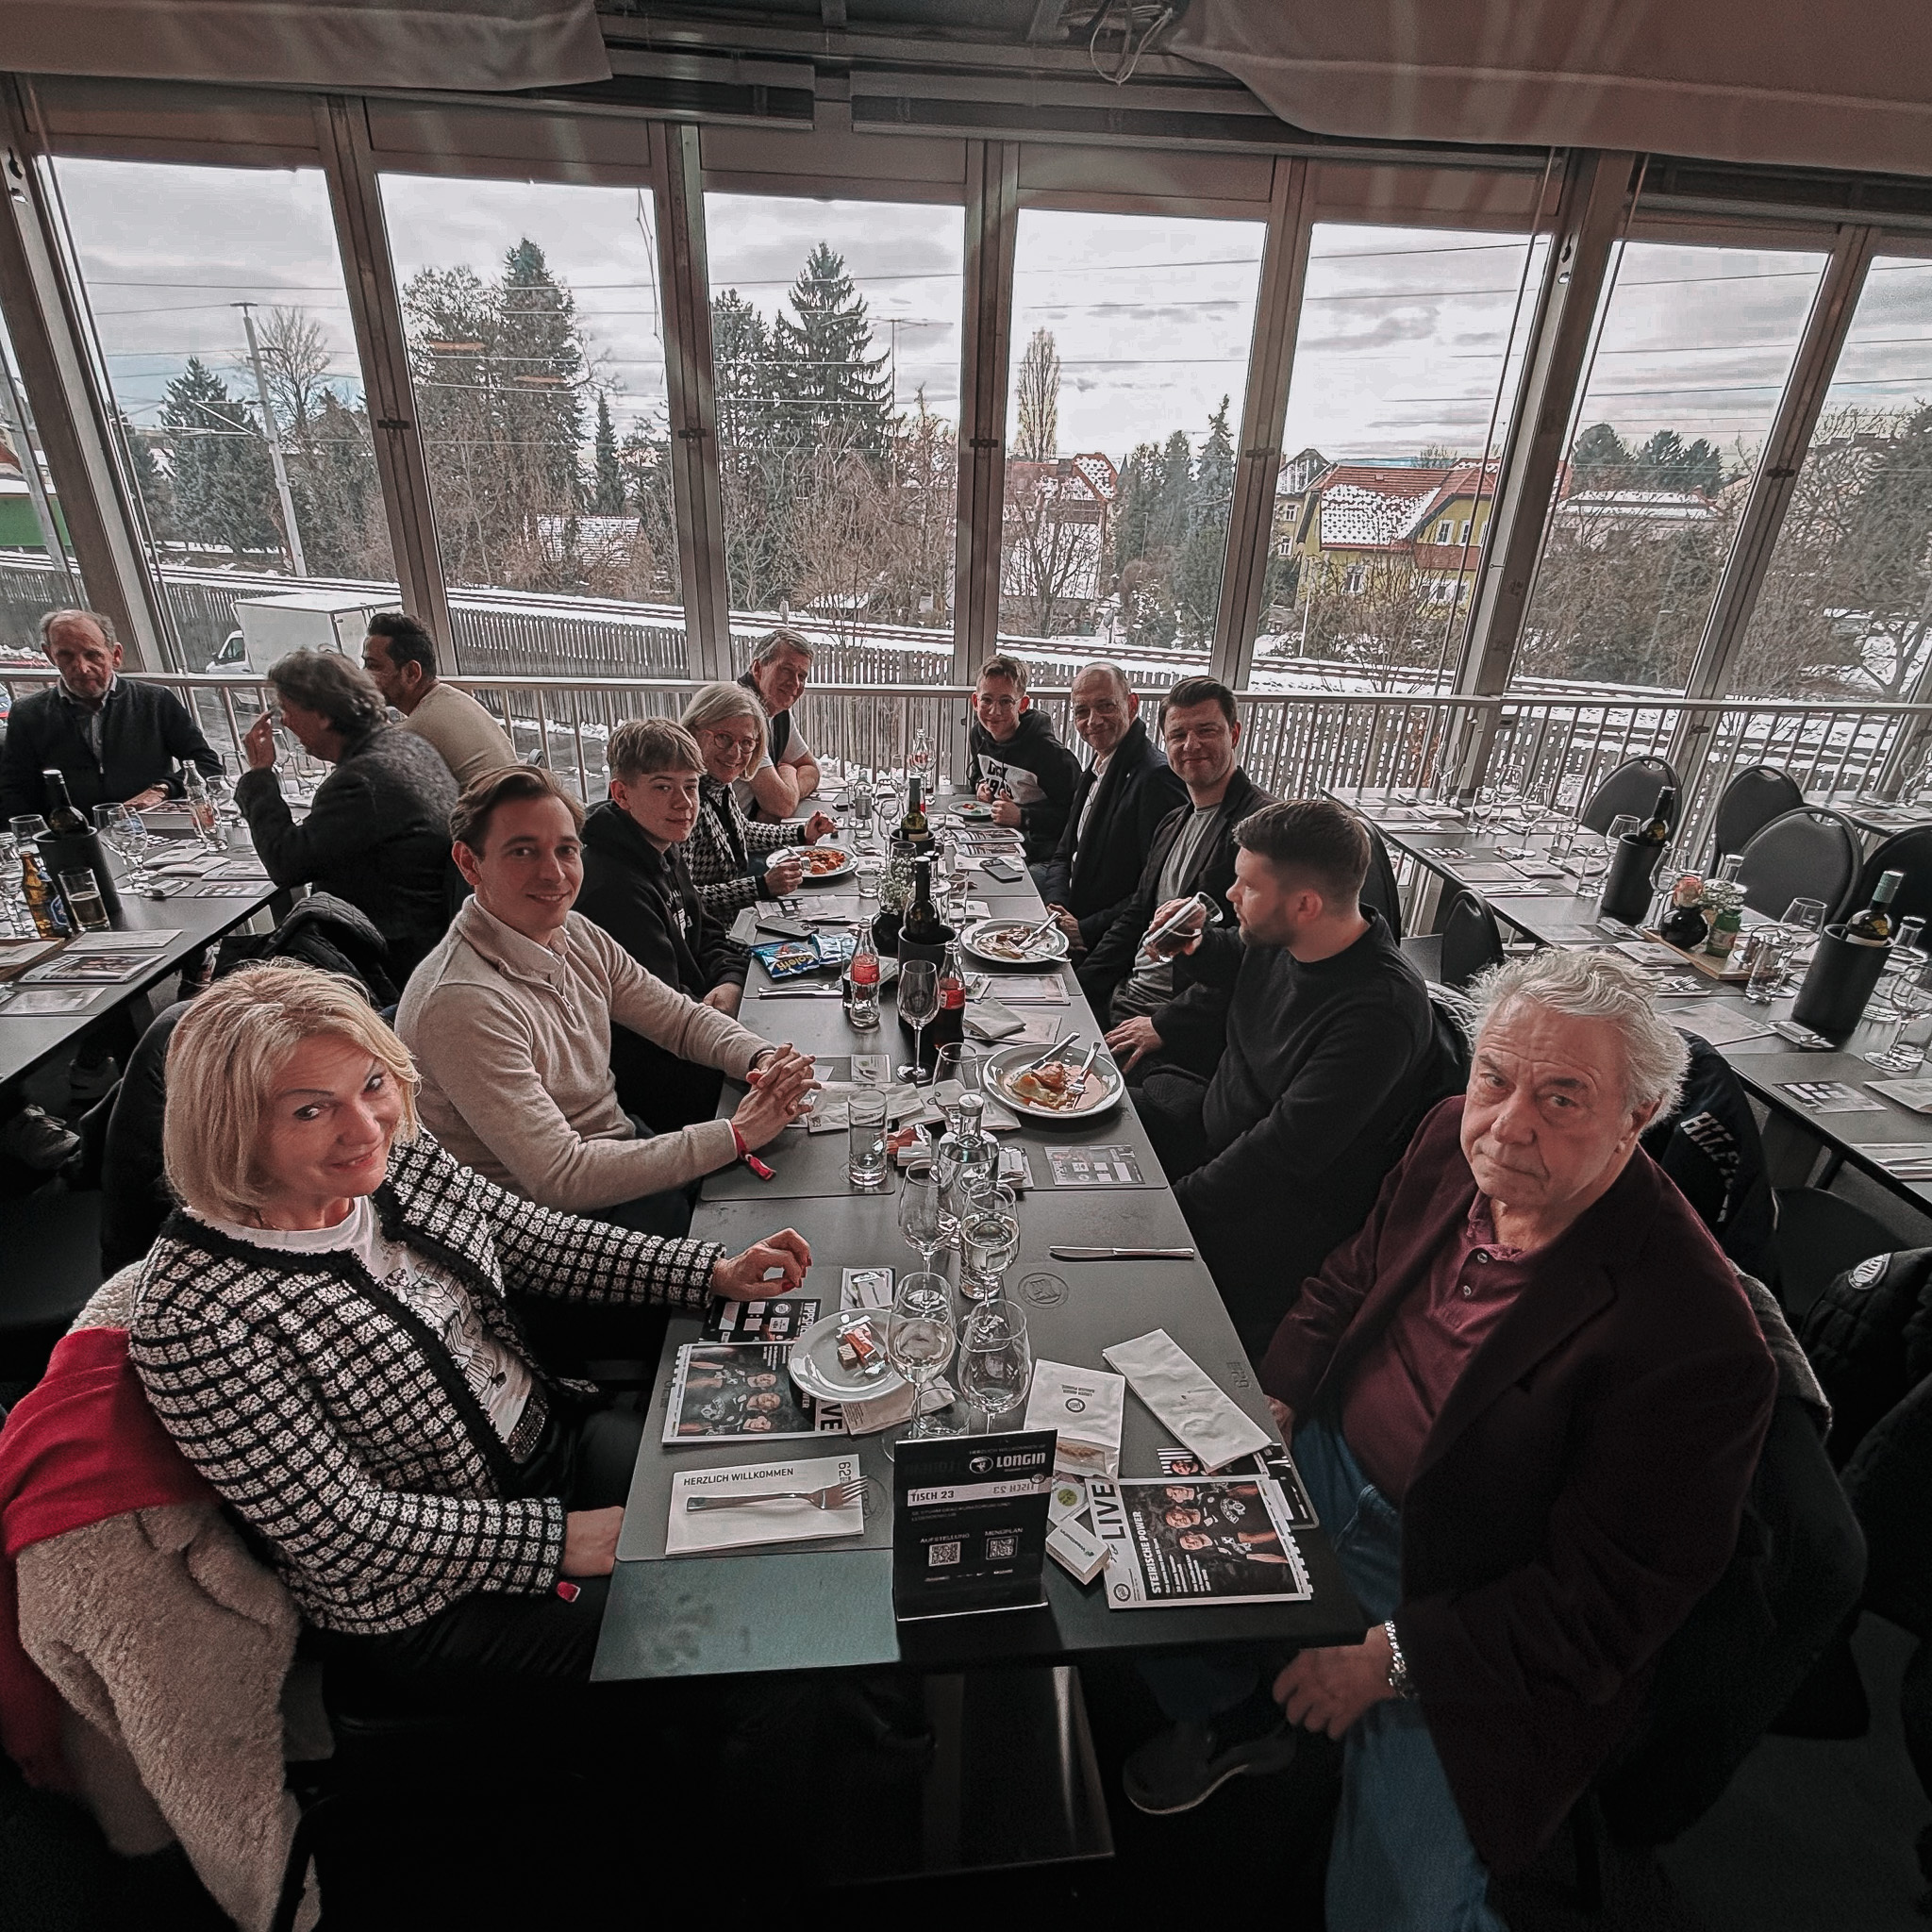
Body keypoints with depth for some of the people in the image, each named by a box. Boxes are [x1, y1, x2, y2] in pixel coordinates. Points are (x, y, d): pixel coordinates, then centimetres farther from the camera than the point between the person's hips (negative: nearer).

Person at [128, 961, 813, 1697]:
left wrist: (716, 1271, -3)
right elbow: (346, 1534, -22)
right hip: (426, 1602, -5)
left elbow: (541, 1244, 4)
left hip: (552, 1434, 6)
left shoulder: (401, 1160, -8)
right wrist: (558, 1540, -19)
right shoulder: (194, 1320, -27)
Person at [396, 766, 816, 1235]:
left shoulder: (578, 936, -1)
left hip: (627, 1146, 8)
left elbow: (683, 1018, 7)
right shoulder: (463, 1003, -26)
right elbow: (559, 1178, -27)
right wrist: (737, 1134, -27)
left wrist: (764, 1059, -15)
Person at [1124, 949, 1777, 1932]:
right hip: (1325, 1468, 6)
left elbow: (1609, 1600, -20)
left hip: (1466, 1610, -5)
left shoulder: (1694, 1343, -28)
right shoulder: (1456, 1135, -10)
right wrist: (1270, 1407, -7)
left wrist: (1393, 1657, -20)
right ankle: (1234, 1714, 35)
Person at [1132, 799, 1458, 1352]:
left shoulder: (1380, 1011, -31)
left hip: (1290, 1202, -8)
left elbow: (1282, 1152, -29)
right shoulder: (1281, 939, -6)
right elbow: (1236, 961, 21)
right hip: (1215, 1115, 9)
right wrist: (1193, 947, -2)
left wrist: (1177, 1202, -24)